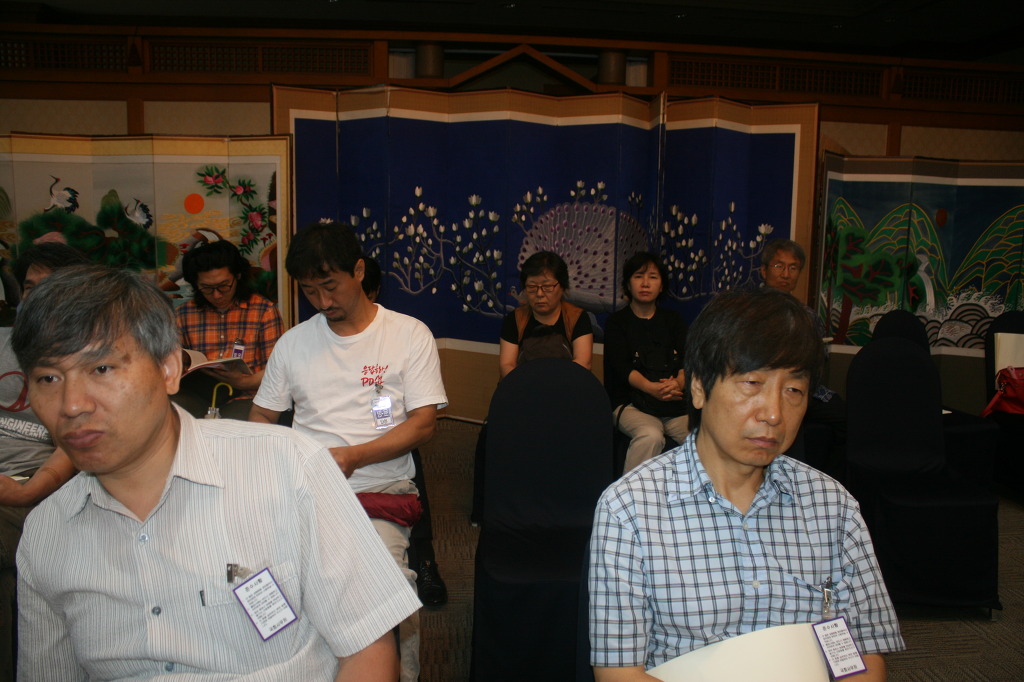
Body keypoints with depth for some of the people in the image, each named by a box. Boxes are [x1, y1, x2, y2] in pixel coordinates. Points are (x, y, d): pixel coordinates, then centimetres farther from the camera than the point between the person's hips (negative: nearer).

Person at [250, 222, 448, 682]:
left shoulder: (410, 335, 5)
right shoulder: (293, 342, 17)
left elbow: (424, 423, -2)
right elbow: (261, 415, 21)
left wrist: (353, 456, -15)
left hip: (380, 489, -3)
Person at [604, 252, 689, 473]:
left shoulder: (673, 319, 21)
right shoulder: (617, 321, 11)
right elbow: (622, 367, -4)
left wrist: (679, 382, -19)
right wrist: (652, 388, -24)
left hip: (676, 405, 3)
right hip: (632, 403, -3)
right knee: (650, 436, -34)